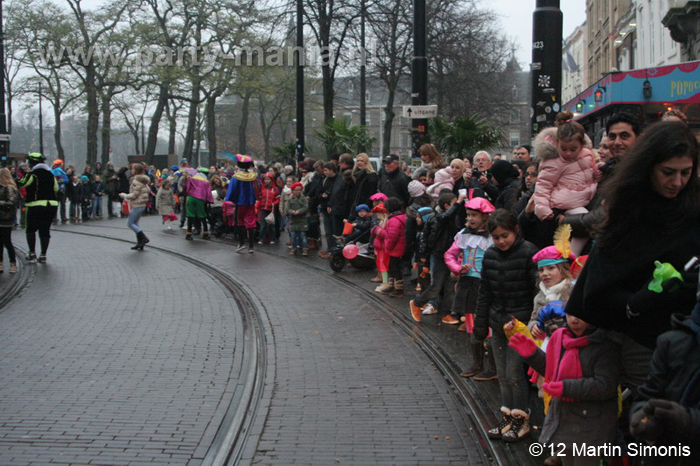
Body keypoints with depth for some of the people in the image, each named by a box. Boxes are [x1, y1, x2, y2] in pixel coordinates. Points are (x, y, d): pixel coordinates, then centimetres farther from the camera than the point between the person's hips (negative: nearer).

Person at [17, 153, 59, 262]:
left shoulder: (32, 174, -10)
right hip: (52, 205, 5)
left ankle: (32, 253, 5)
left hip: (36, 205, -5)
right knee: (45, 231, 8)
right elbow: (56, 189, 15)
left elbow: (20, 184, -10)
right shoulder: (50, 175, 10)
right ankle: (43, 255, 8)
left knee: (31, 229, 9)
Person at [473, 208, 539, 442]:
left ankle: (521, 418, 10)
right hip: (498, 322, 6)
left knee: (514, 371, -4)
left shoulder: (528, 253, -12)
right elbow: (484, 292, 13)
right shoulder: (490, 255, 6)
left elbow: (538, 291, -11)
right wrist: (480, 324, 14)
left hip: (521, 322, -6)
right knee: (502, 373, 11)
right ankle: (508, 416, 22)